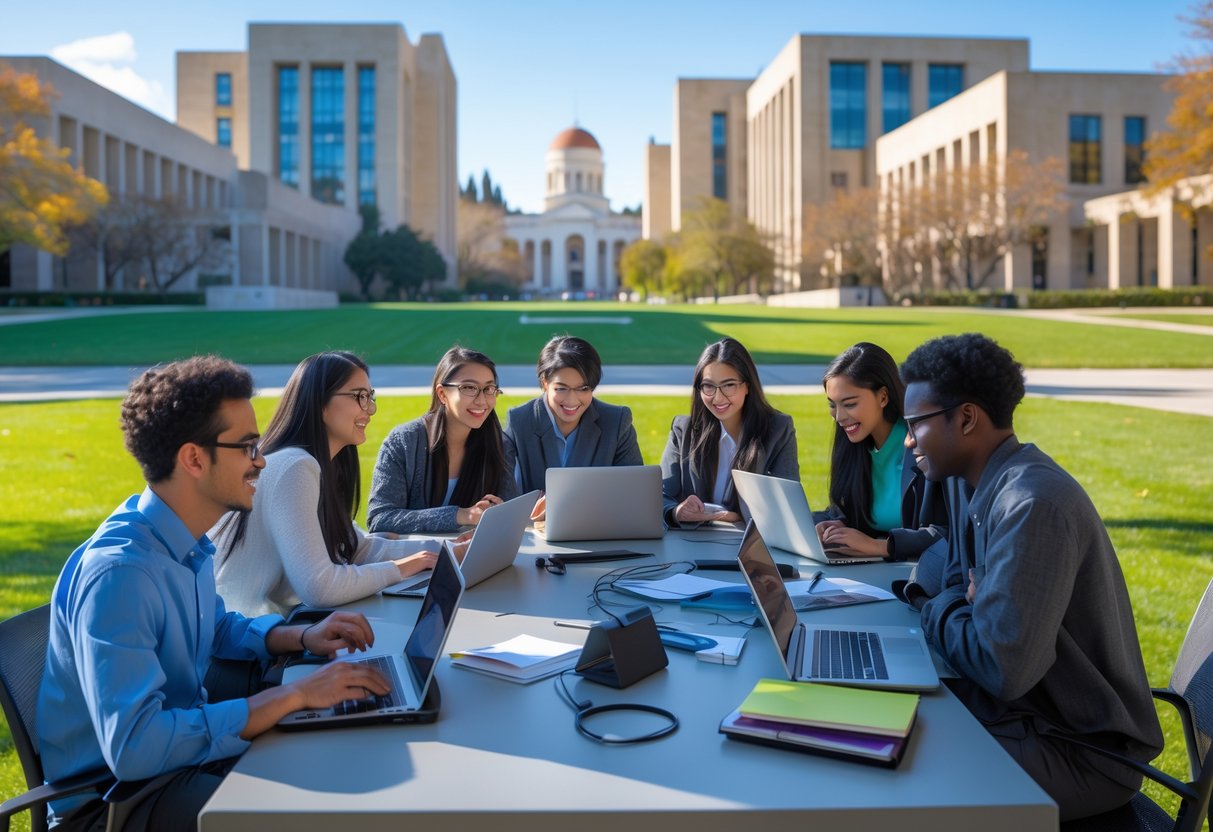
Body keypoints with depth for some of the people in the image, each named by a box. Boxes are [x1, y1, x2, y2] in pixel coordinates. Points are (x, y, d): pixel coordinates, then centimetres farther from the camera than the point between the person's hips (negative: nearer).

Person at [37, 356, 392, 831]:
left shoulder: (188, 538, -1)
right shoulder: (117, 572, -29)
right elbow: (131, 747, -35)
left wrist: (302, 638, 0)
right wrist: (293, 695, -31)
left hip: (176, 749, 8)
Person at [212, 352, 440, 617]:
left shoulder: (322, 467, 9)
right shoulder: (294, 467, -21)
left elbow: (358, 547, 11)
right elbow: (318, 587, -28)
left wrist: (442, 550, 3)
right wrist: (397, 569, -14)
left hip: (279, 621, 8)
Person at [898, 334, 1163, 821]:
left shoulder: (1032, 504, -26)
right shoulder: (972, 484, 4)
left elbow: (1002, 670, -29)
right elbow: (960, 589, 16)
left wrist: (936, 611, -10)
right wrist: (952, 611, -8)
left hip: (1082, 747, -8)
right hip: (1024, 707, 9)